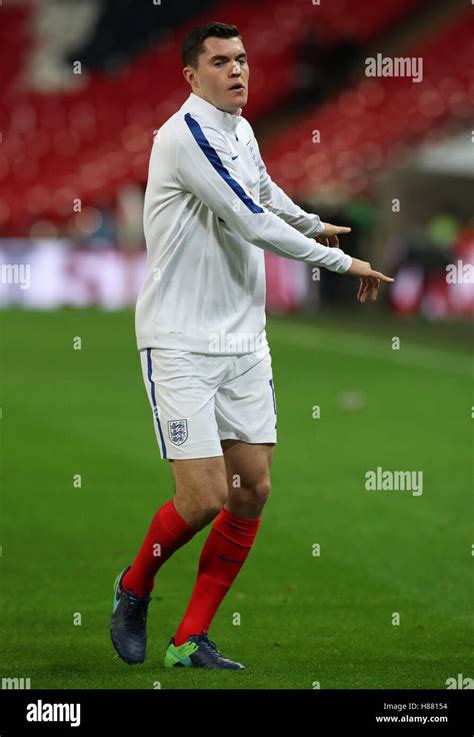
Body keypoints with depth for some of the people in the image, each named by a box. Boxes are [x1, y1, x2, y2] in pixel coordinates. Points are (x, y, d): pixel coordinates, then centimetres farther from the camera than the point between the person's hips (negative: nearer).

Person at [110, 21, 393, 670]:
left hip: (243, 342, 8)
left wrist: (311, 223, 46)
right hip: (180, 344, -8)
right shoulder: (186, 135, -16)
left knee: (252, 491, 1)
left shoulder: (240, 131, 11)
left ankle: (191, 640, 10)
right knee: (204, 499, -13)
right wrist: (343, 261, -15)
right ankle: (134, 591, 16)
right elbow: (253, 223, -21)